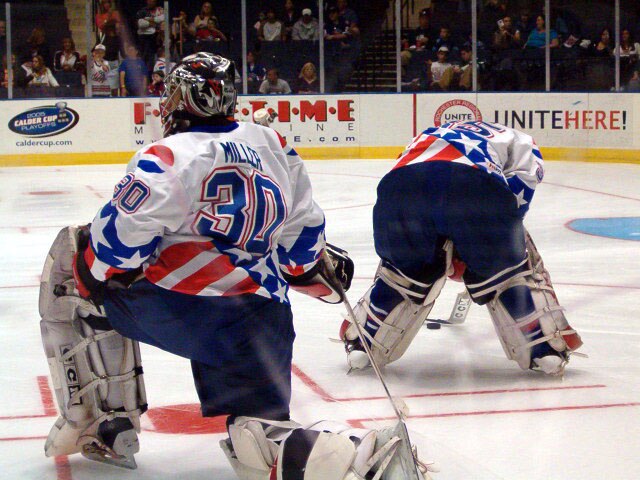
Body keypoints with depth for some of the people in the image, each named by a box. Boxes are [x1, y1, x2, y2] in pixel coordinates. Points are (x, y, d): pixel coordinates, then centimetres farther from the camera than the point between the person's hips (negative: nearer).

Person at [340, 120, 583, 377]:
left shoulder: (429, 135, 48)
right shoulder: (520, 141, 36)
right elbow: (519, 187, 16)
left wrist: (451, 257, 49)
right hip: (479, 188, -3)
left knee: (403, 268, 29)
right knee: (509, 268, 21)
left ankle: (361, 343, 31)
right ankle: (546, 348, 20)